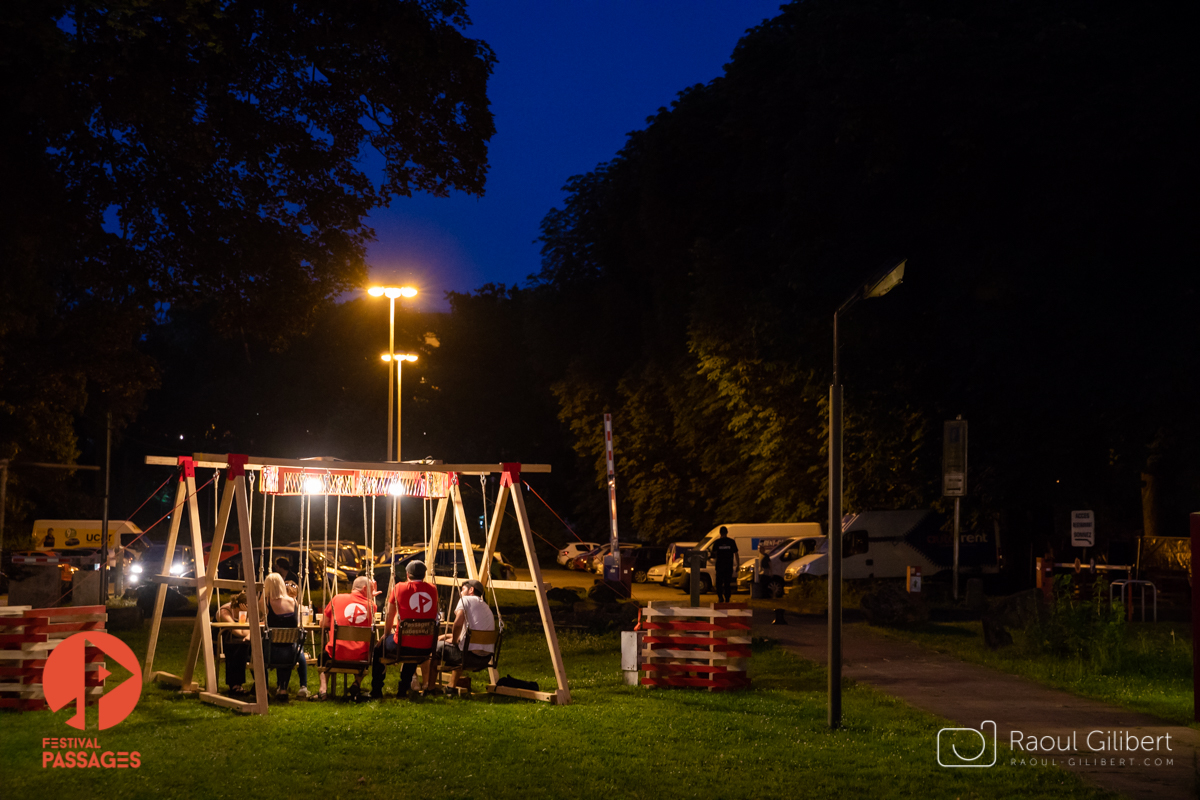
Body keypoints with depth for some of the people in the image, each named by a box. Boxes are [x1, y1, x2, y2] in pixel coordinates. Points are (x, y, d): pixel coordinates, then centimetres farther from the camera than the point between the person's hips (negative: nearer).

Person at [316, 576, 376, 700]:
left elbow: (323, 625, 10)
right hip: (360, 657, 0)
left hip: (336, 654, 0)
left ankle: (323, 688, 13)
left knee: (323, 655, 36)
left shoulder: (337, 599, 2)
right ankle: (357, 683, 12)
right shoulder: (371, 605, 2)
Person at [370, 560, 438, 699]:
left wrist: (386, 636, 24)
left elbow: (389, 617, 6)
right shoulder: (432, 590, 6)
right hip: (426, 648, 3)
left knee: (378, 650, 26)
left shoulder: (399, 588, -2)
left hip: (403, 645, -3)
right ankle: (403, 689, 42)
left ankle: (376, 692, 27)